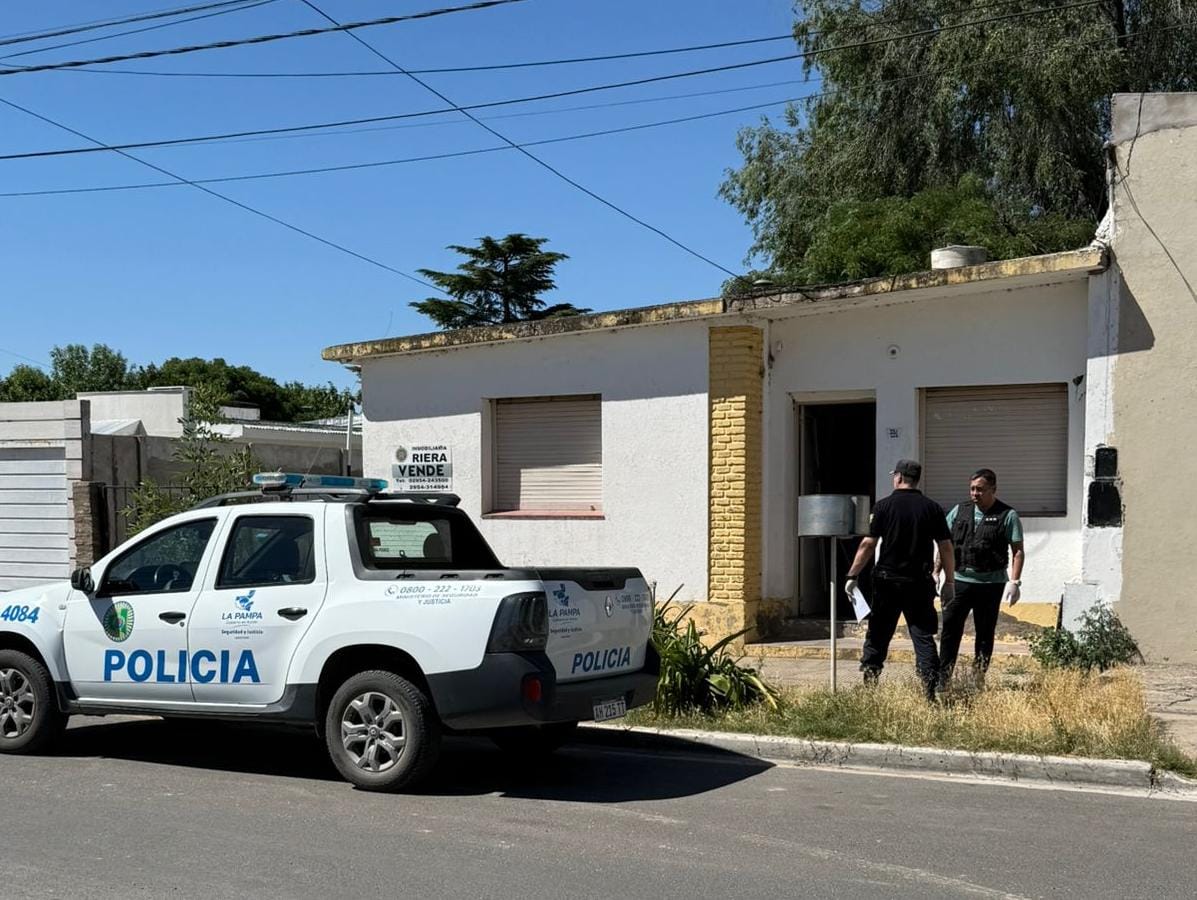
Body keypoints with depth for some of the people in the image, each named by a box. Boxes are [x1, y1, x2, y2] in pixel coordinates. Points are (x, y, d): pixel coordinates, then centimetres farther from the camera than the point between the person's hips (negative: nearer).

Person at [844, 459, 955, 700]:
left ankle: (869, 683, 12)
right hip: (920, 582, 1)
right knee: (923, 635, 4)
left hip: (887, 581, -1)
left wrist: (852, 576, -2)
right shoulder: (932, 508, 3)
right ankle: (930, 689, -3)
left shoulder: (884, 506, -4)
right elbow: (946, 547, 3)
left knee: (878, 635, 9)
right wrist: (949, 581, 10)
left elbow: (868, 545, -7)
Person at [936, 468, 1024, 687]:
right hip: (959, 580, 3)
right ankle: (942, 679, 2)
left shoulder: (1008, 515, -1)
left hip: (990, 584, -2)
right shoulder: (959, 511, 9)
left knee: (985, 634, 6)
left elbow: (1018, 551, -2)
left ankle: (978, 680, 15)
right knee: (950, 628, -2)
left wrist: (1014, 581, -11)